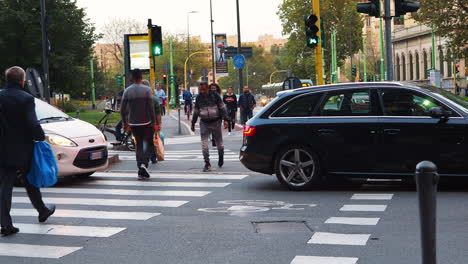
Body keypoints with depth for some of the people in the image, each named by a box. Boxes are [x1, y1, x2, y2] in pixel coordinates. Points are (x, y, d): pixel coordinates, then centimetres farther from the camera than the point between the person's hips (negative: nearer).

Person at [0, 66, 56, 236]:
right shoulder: (26, 99, -13)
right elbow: (33, 124, -19)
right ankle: (43, 211, 35)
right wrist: (41, 138, -2)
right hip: (22, 151, -3)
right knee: (30, 183, 17)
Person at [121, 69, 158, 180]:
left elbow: (123, 109, 1)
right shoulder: (147, 90, -7)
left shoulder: (127, 91, 1)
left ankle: (141, 172, 9)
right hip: (146, 122, -3)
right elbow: (151, 108, -12)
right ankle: (144, 164, -14)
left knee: (139, 145, 12)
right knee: (149, 144, 10)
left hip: (133, 124, 3)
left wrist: (124, 123, 13)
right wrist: (154, 123, -7)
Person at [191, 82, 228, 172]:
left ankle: (221, 157, 35)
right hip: (204, 123, 2)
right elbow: (196, 111, 14)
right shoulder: (199, 97, 4)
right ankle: (207, 164, -5)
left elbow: (222, 107, -1)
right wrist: (193, 123, 16)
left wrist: (225, 119, -9)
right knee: (204, 144, -9)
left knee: (219, 142, 8)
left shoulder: (214, 95, -4)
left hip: (215, 122, -2)